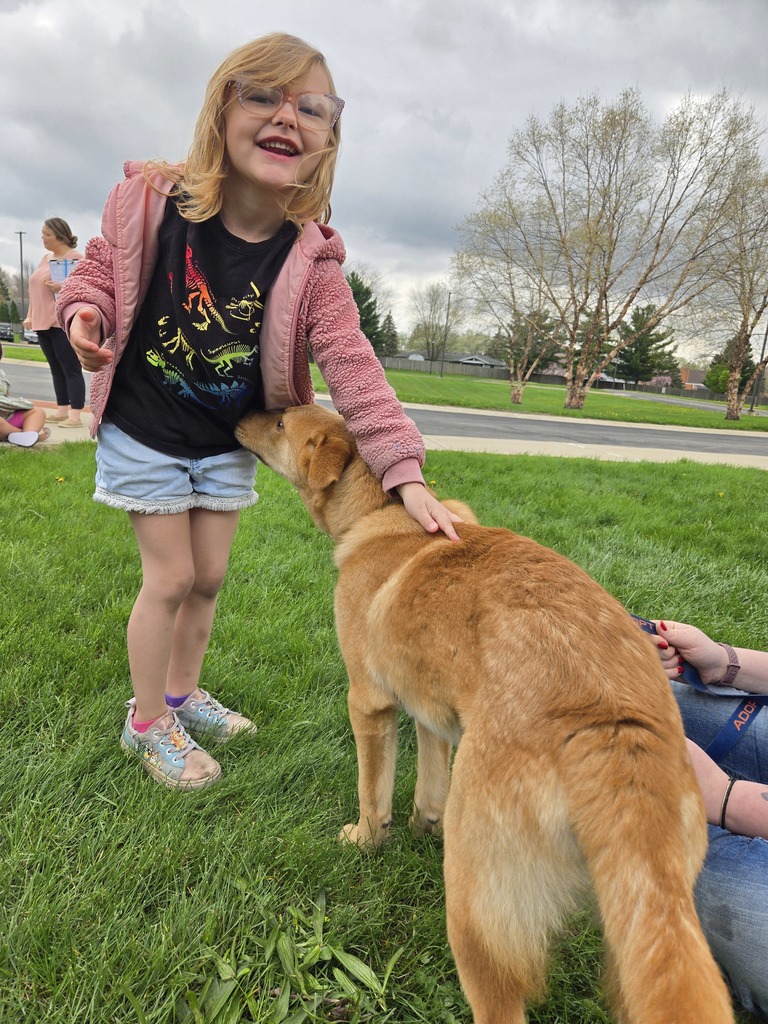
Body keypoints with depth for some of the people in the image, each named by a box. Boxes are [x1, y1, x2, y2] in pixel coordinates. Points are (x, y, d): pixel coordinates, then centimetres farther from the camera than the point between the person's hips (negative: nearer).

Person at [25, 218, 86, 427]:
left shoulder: (75, 257, -5)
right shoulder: (45, 258, 20)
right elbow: (35, 289, 24)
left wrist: (62, 287, -26)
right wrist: (30, 316, 18)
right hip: (43, 322, 8)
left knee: (71, 369, -7)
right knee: (56, 369, 10)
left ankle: (76, 415, -8)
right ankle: (62, 409, 15)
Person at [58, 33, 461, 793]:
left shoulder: (311, 262, -15)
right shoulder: (149, 199, -16)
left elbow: (353, 368, -21)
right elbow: (99, 272, -1)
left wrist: (405, 474, -30)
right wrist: (85, 310, -26)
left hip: (228, 445, 3)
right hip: (143, 432, -2)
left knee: (209, 576, 11)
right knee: (172, 576, 0)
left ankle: (182, 693, 37)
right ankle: (147, 722, 22)